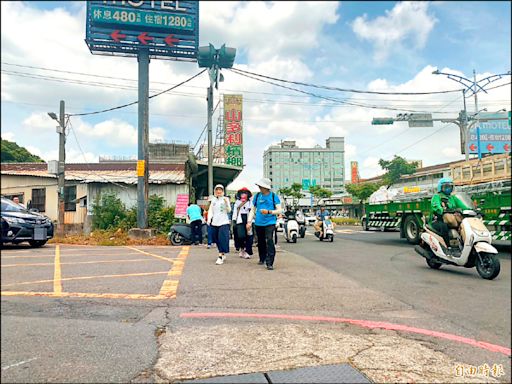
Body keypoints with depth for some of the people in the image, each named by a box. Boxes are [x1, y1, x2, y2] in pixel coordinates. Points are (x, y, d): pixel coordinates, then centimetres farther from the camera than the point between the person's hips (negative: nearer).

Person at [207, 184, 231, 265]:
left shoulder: (225, 199, 0)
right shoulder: (213, 200, 12)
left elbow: (229, 211, -3)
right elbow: (210, 210, 14)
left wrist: (226, 203, -19)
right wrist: (209, 220, 2)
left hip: (223, 222, -5)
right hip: (214, 223, 5)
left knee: (223, 239, -13)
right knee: (217, 240, 10)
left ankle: (220, 257, -12)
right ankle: (223, 255, 24)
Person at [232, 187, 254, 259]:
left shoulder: (250, 202, 11)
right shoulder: (237, 202, 13)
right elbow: (235, 212, 10)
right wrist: (234, 221, 1)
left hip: (248, 221, 0)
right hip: (240, 221, 0)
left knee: (248, 237, -4)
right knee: (240, 236, -11)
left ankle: (247, 252, 5)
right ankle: (242, 249, 10)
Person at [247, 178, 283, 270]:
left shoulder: (274, 196, -2)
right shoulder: (257, 196, 7)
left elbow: (279, 210, -3)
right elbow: (252, 210, 12)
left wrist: (269, 212, -18)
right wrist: (249, 221, 2)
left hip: (270, 223, -4)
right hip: (258, 223, 4)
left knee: (269, 241, -17)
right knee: (261, 242, 14)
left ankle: (270, 263, -15)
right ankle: (262, 259, 35)